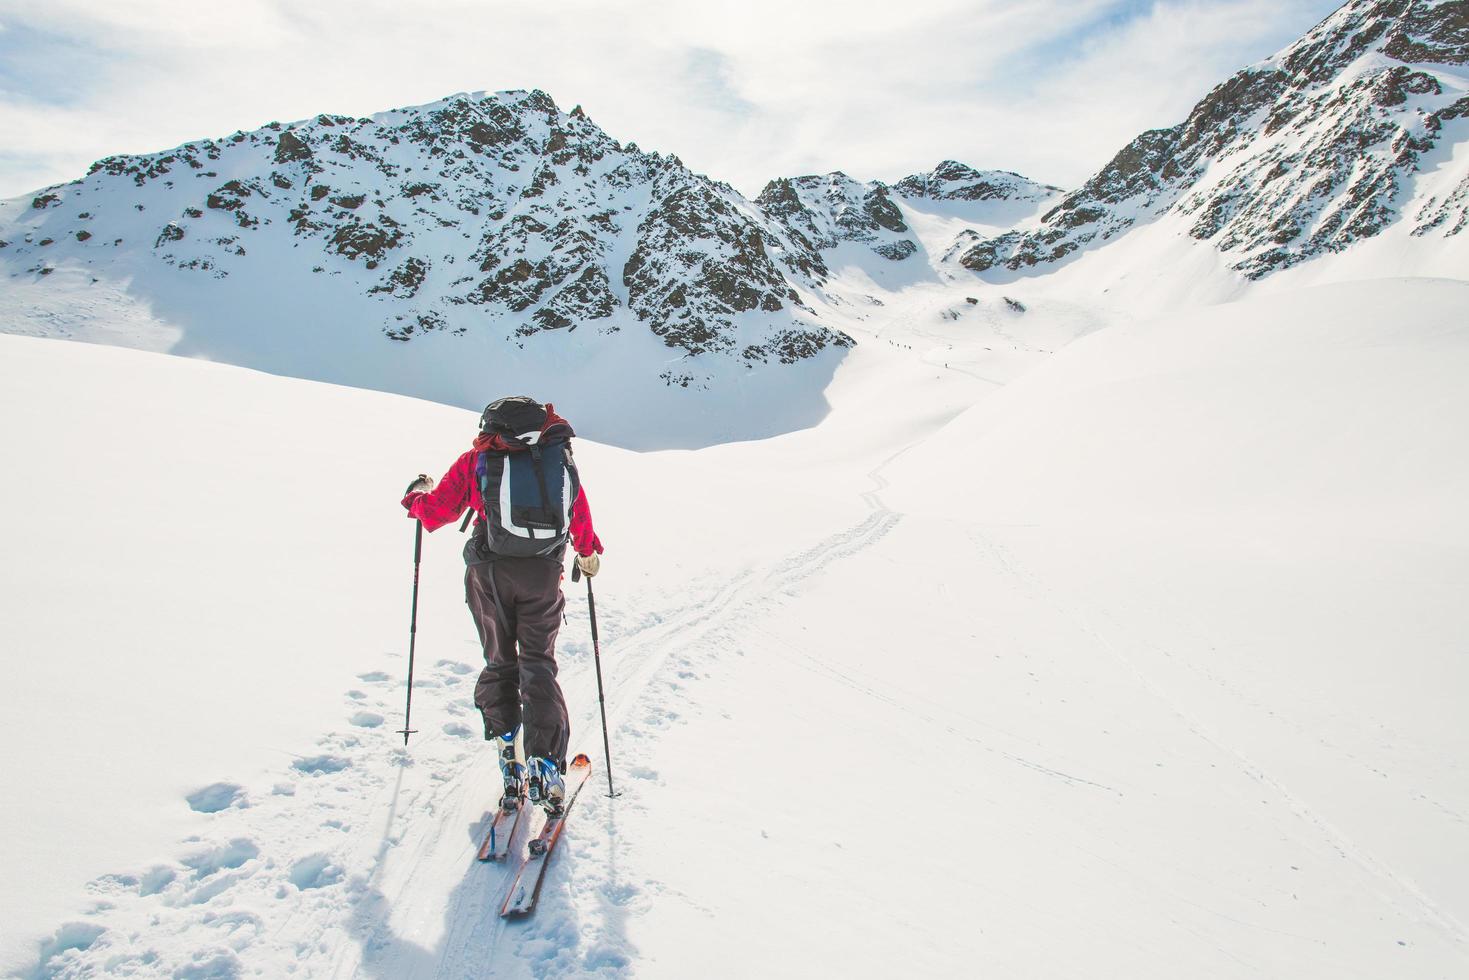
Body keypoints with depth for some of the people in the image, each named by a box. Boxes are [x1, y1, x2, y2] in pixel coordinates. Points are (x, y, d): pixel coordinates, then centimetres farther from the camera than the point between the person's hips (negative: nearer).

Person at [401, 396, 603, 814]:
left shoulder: (478, 458, 7)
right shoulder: (562, 457, 13)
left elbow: (437, 511, 11)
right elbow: (581, 518, 18)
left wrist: (417, 496, 34)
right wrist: (589, 554, 37)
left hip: (490, 572, -1)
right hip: (543, 575, 1)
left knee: (500, 662, 16)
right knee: (538, 665, 6)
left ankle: (506, 746, 8)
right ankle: (545, 764, -5)